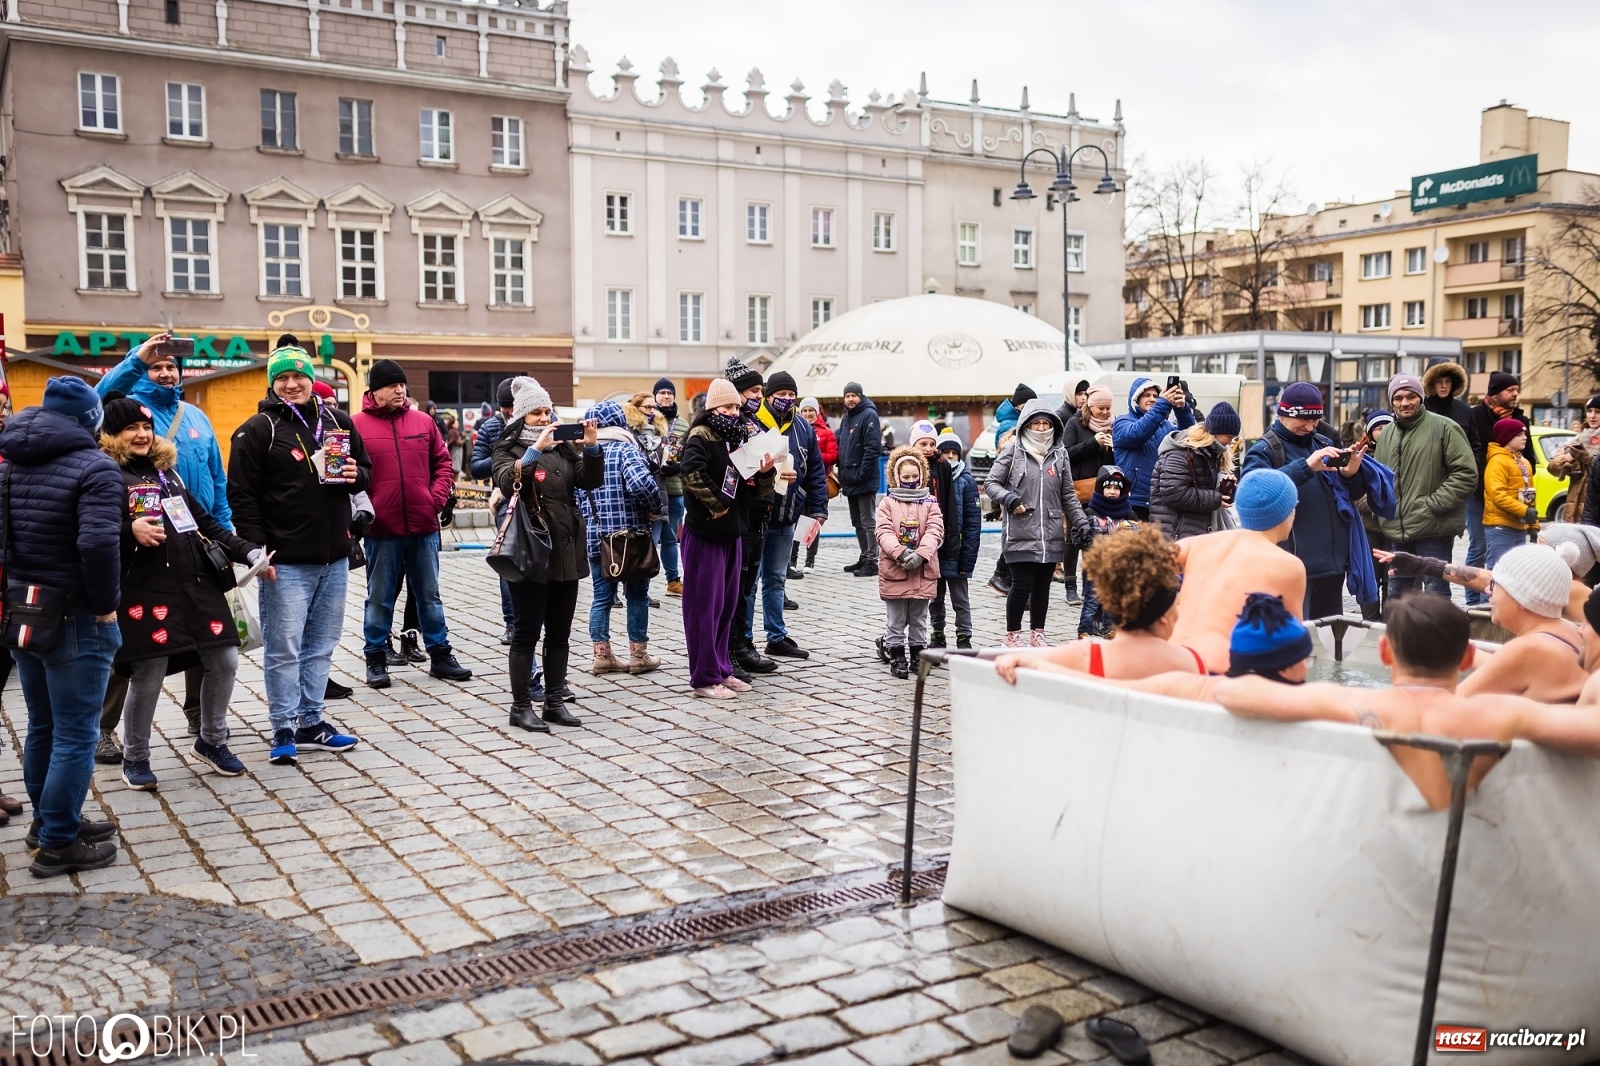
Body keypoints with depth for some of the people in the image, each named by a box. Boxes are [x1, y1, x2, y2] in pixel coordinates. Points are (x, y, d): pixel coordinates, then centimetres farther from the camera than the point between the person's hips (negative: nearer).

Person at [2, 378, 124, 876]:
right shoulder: (94, 467, -16)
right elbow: (98, 543, -27)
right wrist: (106, 606, -15)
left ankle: (48, 820, 33)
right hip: (76, 619, -8)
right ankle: (59, 844, 6)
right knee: (75, 736, 0)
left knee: (42, 727, 20)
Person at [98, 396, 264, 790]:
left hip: (198, 584, 6)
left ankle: (212, 741, 26)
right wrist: (130, 531, -27)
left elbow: (203, 521, 19)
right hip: (146, 592, -6)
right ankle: (135, 758, 20)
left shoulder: (166, 470, 19)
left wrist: (248, 553, 11)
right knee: (148, 677, -2)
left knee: (224, 661, 6)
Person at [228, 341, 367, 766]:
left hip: (335, 558, 5)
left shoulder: (337, 421, 9)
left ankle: (311, 721, 24)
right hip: (285, 561, -5)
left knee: (321, 645, 13)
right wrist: (258, 551, -15)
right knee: (283, 649, 0)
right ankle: (283, 730, 12)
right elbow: (242, 494, -9)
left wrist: (356, 476, -5)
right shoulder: (258, 430, -5)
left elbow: (367, 471, 20)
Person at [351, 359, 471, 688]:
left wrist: (437, 498, -1)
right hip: (381, 529, -3)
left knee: (429, 595, 12)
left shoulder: (423, 422, 7)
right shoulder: (357, 425, -2)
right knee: (380, 598, 8)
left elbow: (443, 464, 11)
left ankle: (440, 655, 22)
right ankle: (376, 659, 19)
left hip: (424, 526, 3)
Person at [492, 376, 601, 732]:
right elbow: (507, 482, -21)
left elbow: (591, 480, 3)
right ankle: (521, 706, 8)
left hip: (567, 550, 5)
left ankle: (555, 701, 19)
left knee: (560, 633, 10)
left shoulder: (563, 447, 13)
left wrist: (592, 447, -12)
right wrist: (535, 449, -29)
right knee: (527, 632, 0)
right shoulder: (508, 448, -1)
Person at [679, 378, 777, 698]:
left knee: (728, 603, 14)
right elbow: (692, 474, -28)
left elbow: (753, 488, 16)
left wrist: (765, 473, -5)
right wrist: (717, 504, -20)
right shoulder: (700, 437, -10)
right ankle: (704, 678, 3)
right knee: (705, 603, -3)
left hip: (731, 532, 8)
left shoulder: (738, 439, 14)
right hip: (704, 531, -8)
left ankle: (721, 669, 25)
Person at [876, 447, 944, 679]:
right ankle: (896, 656, 12)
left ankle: (918, 653, 23)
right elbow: (884, 532, -9)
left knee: (919, 617, 12)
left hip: (923, 571, 2)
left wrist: (920, 555, -20)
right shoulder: (888, 503, 1)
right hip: (893, 570, -1)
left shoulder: (929, 503, 5)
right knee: (895, 618, 5)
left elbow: (935, 531, -5)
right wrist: (901, 553, -23)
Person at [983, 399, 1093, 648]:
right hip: (1020, 533, -4)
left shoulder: (1059, 456, 12)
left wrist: (1081, 523, 7)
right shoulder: (1013, 452, 0)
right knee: (1022, 585, -4)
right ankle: (1013, 635, 11)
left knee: (1042, 586, 10)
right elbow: (991, 483, 1)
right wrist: (1008, 498, -17)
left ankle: (1037, 634, 24)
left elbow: (1068, 495, 15)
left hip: (1051, 534, 4)